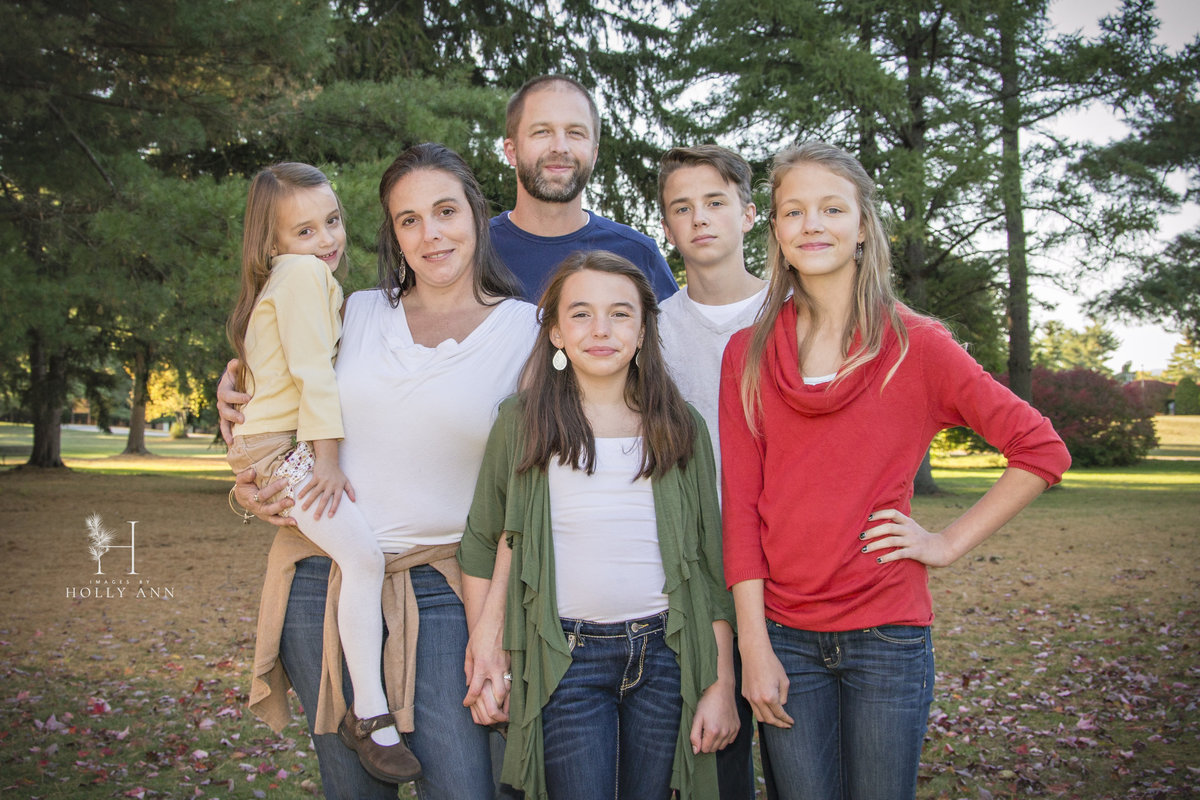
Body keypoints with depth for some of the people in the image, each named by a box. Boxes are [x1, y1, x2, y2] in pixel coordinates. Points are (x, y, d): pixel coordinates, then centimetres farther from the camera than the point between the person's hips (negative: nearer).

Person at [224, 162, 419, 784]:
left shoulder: (303, 276, 20)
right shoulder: (303, 271, -12)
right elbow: (313, 371, -18)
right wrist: (326, 458, -18)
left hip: (297, 446, 11)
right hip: (281, 448, -11)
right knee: (363, 555, -24)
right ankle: (369, 714, -21)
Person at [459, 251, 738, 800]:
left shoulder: (682, 426, 4)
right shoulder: (521, 422, 0)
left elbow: (711, 563, 6)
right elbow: (483, 545, 7)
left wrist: (722, 683, 3)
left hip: (665, 655, 2)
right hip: (565, 658, -1)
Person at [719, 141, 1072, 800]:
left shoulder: (917, 345, -2)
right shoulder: (747, 354, 3)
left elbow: (1042, 451, 2)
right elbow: (739, 503, -1)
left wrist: (949, 543, -3)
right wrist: (755, 649, -5)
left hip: (887, 634, -1)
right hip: (783, 635, 1)